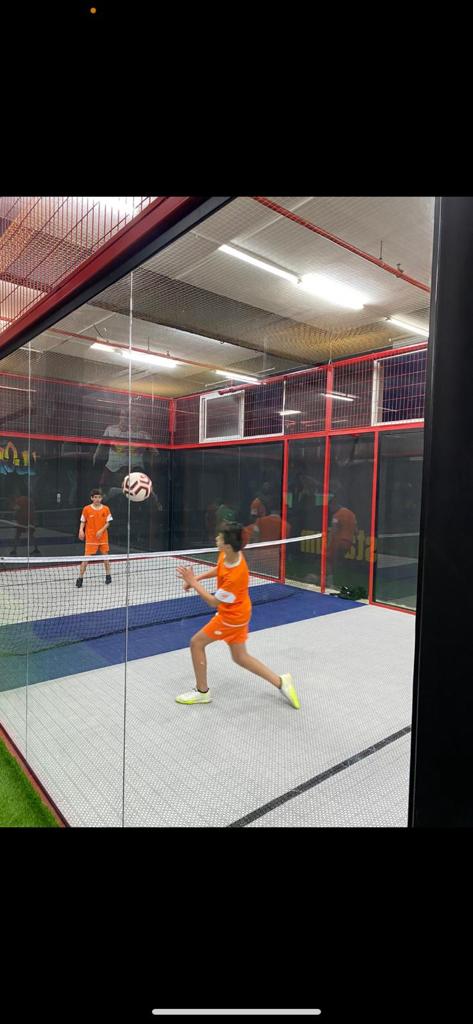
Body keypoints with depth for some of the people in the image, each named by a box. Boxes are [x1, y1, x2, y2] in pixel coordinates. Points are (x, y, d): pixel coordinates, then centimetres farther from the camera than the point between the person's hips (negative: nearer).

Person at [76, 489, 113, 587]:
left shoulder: (106, 509, 0)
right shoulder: (86, 509, -3)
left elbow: (107, 522, 2)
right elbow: (83, 521, 3)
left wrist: (102, 530, -13)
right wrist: (81, 530, -14)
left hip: (103, 537, 2)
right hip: (90, 537, -2)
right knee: (86, 557, -5)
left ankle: (108, 575, 24)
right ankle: (80, 578, 2)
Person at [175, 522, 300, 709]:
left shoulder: (235, 576, -36)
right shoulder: (228, 554, -12)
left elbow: (214, 602, -23)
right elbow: (219, 569, 13)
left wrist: (192, 582, -20)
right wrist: (197, 578, 0)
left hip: (232, 616, -9)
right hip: (238, 612, 9)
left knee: (196, 643, 3)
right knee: (240, 657, 17)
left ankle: (202, 692, 20)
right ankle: (280, 682, 22)